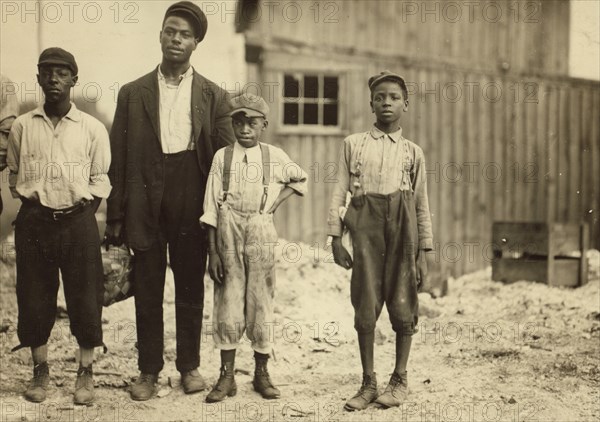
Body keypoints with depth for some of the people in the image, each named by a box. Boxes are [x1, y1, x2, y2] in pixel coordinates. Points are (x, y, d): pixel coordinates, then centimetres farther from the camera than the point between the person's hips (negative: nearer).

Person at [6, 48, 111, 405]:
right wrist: (31, 201, 4)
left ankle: (86, 372, 16)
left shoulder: (93, 129, 1)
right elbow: (15, 175, 15)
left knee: (85, 297, 2)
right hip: (33, 221, 2)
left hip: (78, 221, -1)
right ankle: (41, 370, 21)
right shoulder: (22, 126, 5)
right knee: (34, 296, 7)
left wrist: (85, 208, -2)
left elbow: (100, 179, 7)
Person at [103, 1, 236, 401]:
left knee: (191, 288, 9)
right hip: (146, 202, 0)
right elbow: (119, 159, 4)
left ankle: (190, 366, 22)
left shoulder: (215, 96, 6)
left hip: (191, 202, 0)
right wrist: (115, 217, 0)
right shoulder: (132, 93, 7)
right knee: (147, 289, 6)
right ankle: (149, 371, 16)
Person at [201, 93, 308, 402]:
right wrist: (212, 252, -5)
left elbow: (300, 179, 21)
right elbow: (212, 208, -1)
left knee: (261, 303, 5)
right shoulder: (222, 157, 0)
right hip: (228, 234, 0)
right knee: (227, 306, 3)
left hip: (261, 235, 0)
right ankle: (226, 376, 13)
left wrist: (276, 202, 5)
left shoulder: (275, 157, 2)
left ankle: (262, 373, 19)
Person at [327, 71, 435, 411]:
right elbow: (339, 193, 9)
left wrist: (425, 251, 9)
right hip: (366, 223, 0)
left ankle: (400, 379, 16)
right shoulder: (354, 144, 13)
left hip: (402, 223, 0)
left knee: (402, 305, 1)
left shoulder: (413, 152, 14)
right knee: (365, 307, -1)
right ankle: (368, 383, 11)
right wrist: (335, 238, 0)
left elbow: (422, 205, 13)